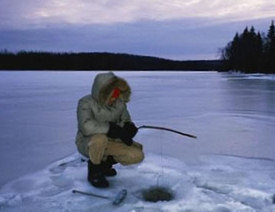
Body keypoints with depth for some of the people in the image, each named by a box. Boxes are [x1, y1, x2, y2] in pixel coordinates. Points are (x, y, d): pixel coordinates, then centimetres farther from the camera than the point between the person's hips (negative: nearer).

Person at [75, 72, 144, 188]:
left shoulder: (120, 103, -7)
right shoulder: (86, 103, -21)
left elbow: (126, 120, 6)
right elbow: (86, 126, -37)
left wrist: (129, 127, -19)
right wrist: (112, 128, -36)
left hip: (111, 142, 5)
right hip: (87, 143, -5)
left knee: (137, 156, -13)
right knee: (100, 138, -40)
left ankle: (105, 162, 13)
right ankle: (94, 171, -10)